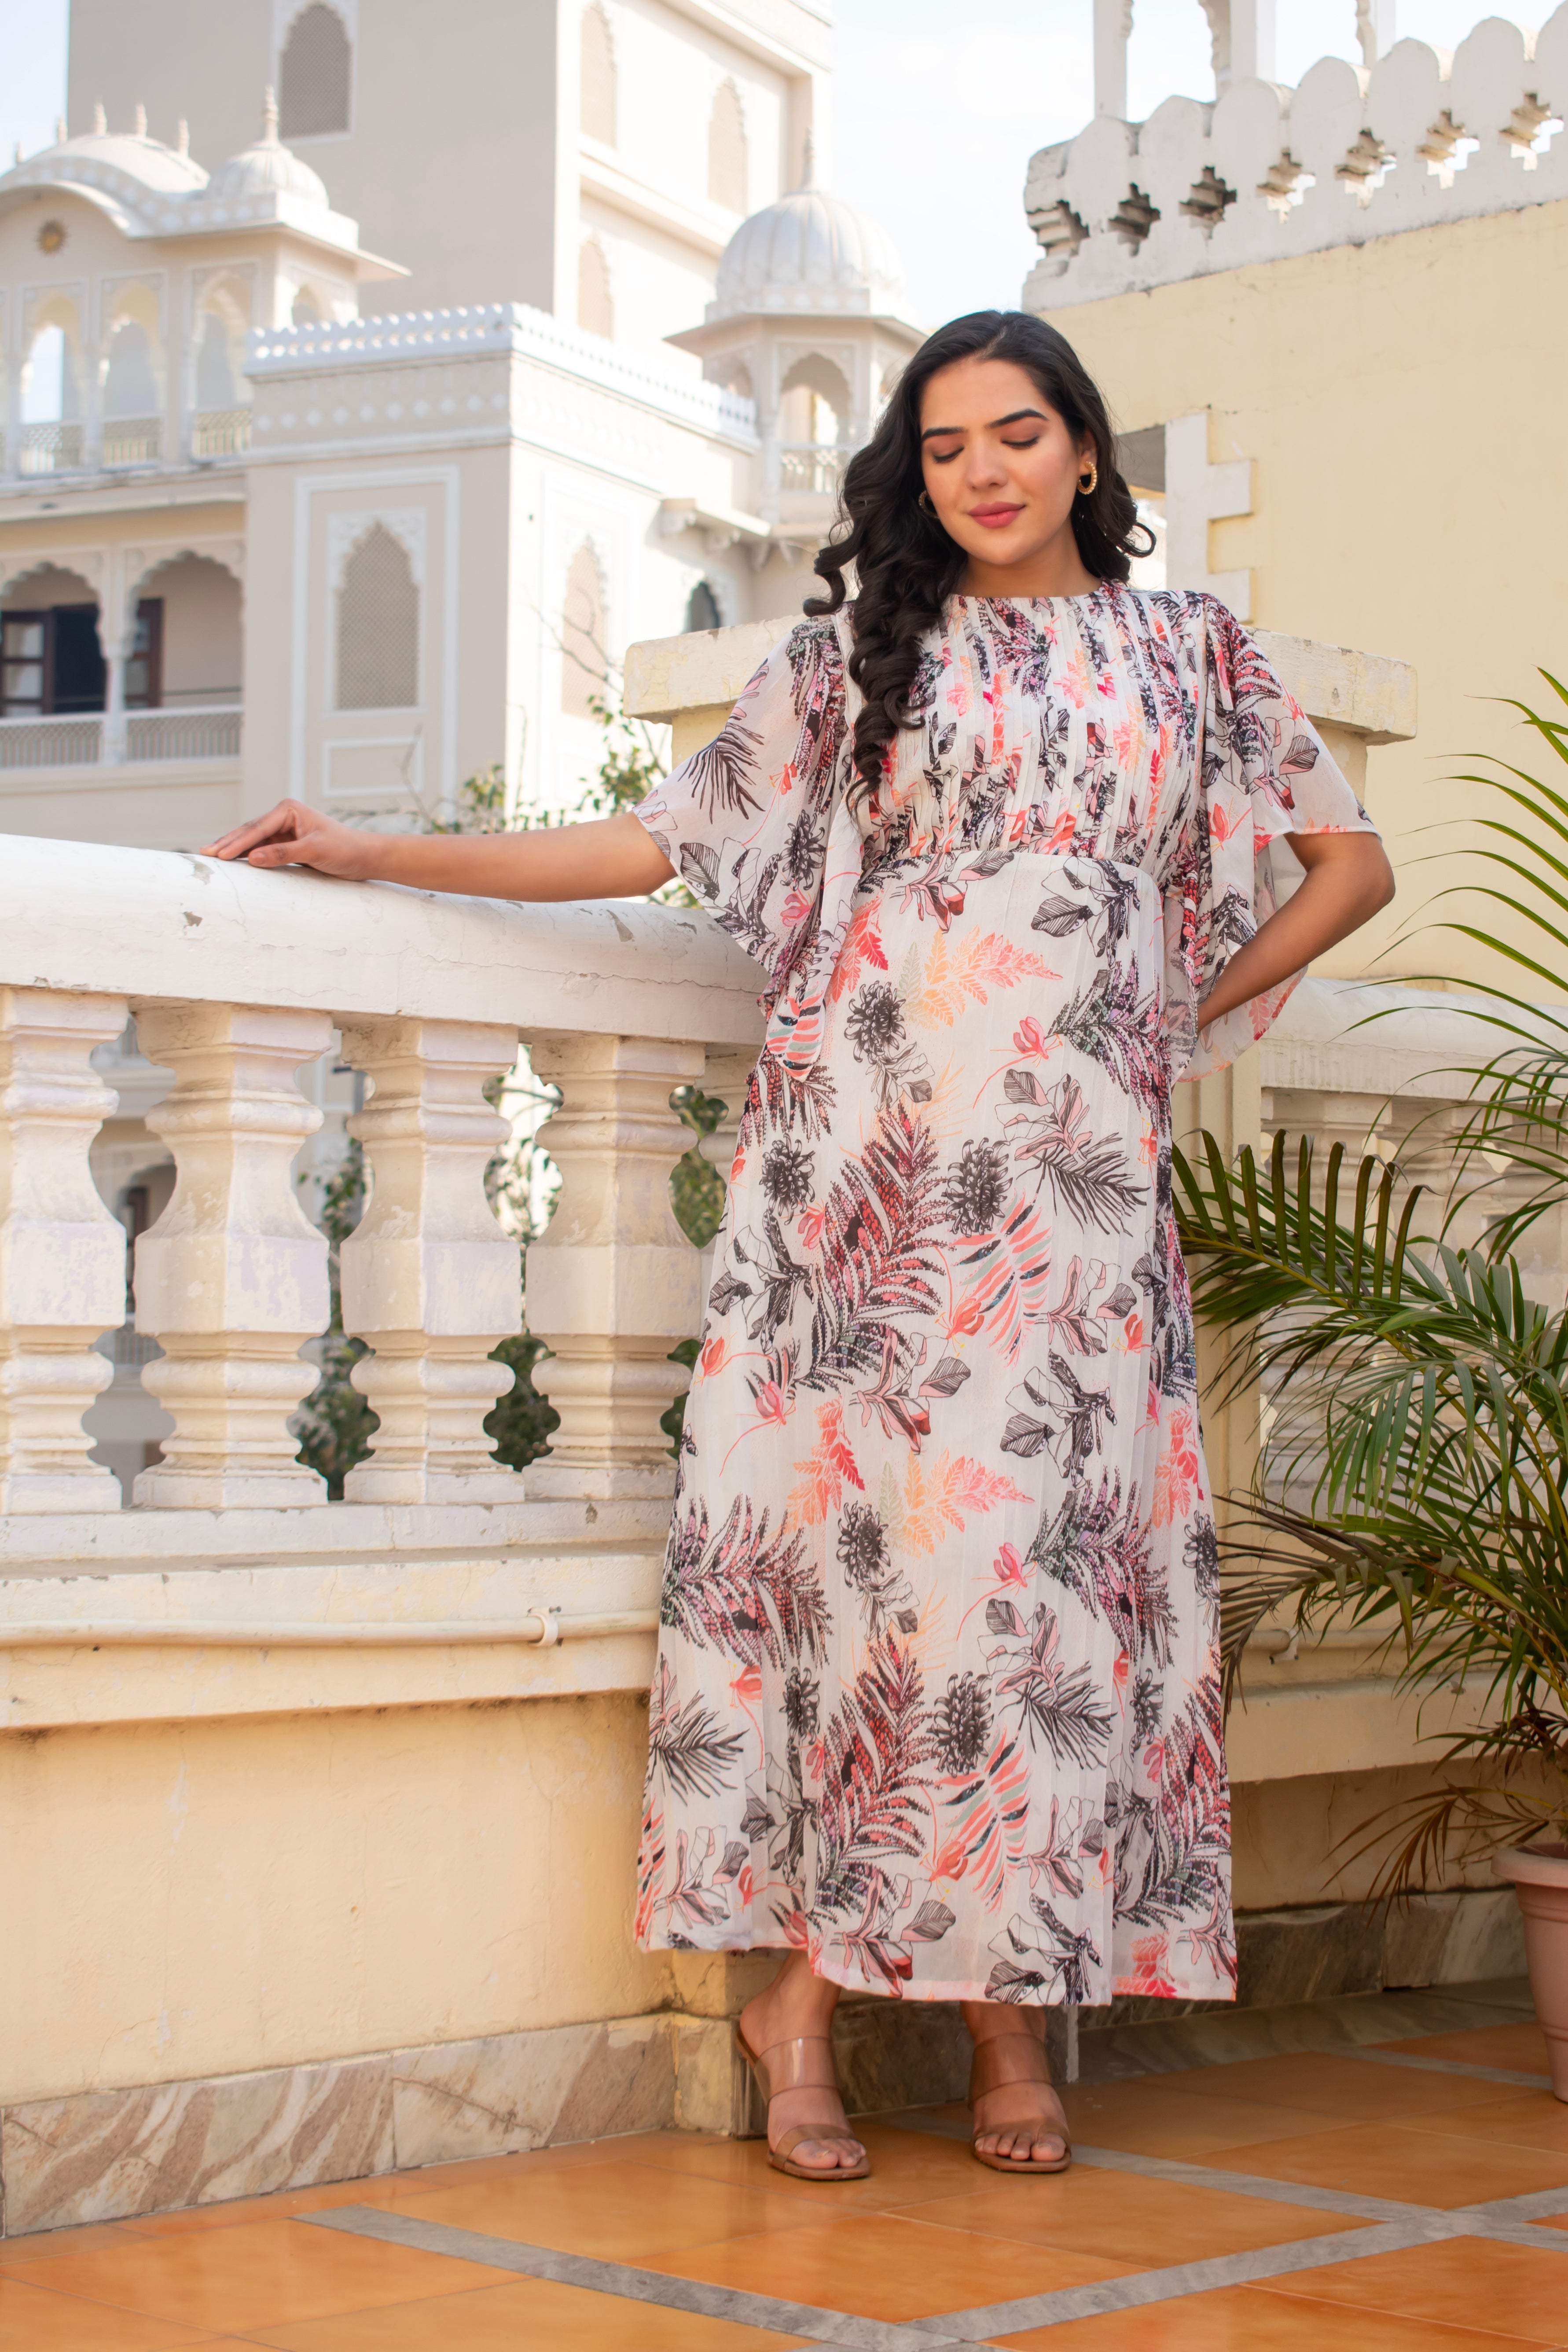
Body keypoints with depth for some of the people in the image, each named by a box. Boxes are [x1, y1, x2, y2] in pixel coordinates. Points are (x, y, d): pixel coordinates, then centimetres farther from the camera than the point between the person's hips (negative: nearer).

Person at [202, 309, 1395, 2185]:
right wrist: (375, 854, 3)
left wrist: (1191, 1009, 10)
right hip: (871, 1157, -1)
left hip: (1075, 1173, 1)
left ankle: (1016, 1994, 3)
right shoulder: (860, 653, 11)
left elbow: (1351, 862, 19)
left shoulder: (1187, 650, 14)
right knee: (879, 1523, -8)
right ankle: (808, 1987, -1)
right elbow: (662, 839, 7)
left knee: (1059, 1536, -4)